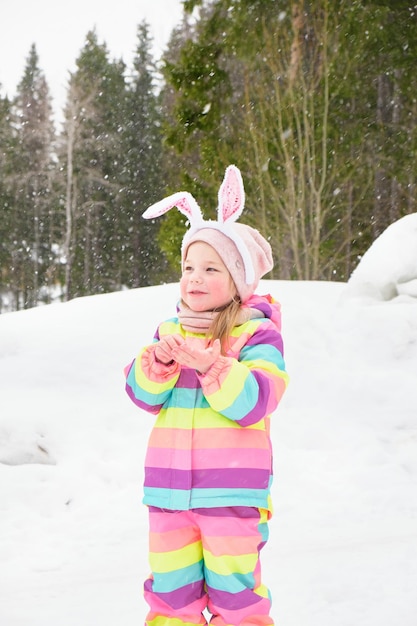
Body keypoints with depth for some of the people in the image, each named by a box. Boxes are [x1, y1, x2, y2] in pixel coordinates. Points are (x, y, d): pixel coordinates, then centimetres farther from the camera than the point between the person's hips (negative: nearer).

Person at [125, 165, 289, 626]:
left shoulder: (257, 333, -5)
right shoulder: (169, 330, 11)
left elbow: (254, 401, -15)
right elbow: (143, 396, 4)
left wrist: (209, 365, -27)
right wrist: (159, 361, -16)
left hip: (232, 491, -5)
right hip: (169, 490, 5)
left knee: (233, 589, 3)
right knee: (171, 589, 12)